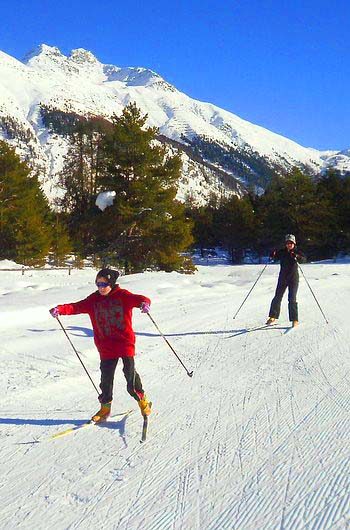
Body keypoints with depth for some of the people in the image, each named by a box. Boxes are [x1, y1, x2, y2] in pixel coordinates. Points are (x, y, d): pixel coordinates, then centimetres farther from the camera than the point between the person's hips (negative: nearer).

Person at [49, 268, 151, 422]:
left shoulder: (122, 295, -2)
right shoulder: (94, 299, 7)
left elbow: (136, 298, -18)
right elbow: (77, 307, -3)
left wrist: (144, 303, -42)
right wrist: (60, 309, -20)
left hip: (125, 341, -3)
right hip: (106, 345, 3)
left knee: (130, 371, -5)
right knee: (106, 375, 3)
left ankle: (142, 399, 17)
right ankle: (105, 406, 19)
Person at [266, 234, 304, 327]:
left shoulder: (296, 252, -3)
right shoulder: (282, 252, 5)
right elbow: (275, 257, -3)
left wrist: (297, 257, -37)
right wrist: (273, 255, -25)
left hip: (293, 278, -3)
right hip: (283, 278, 3)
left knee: (292, 299, -9)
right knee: (277, 297, 6)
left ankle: (295, 320, -4)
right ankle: (273, 317, 20)